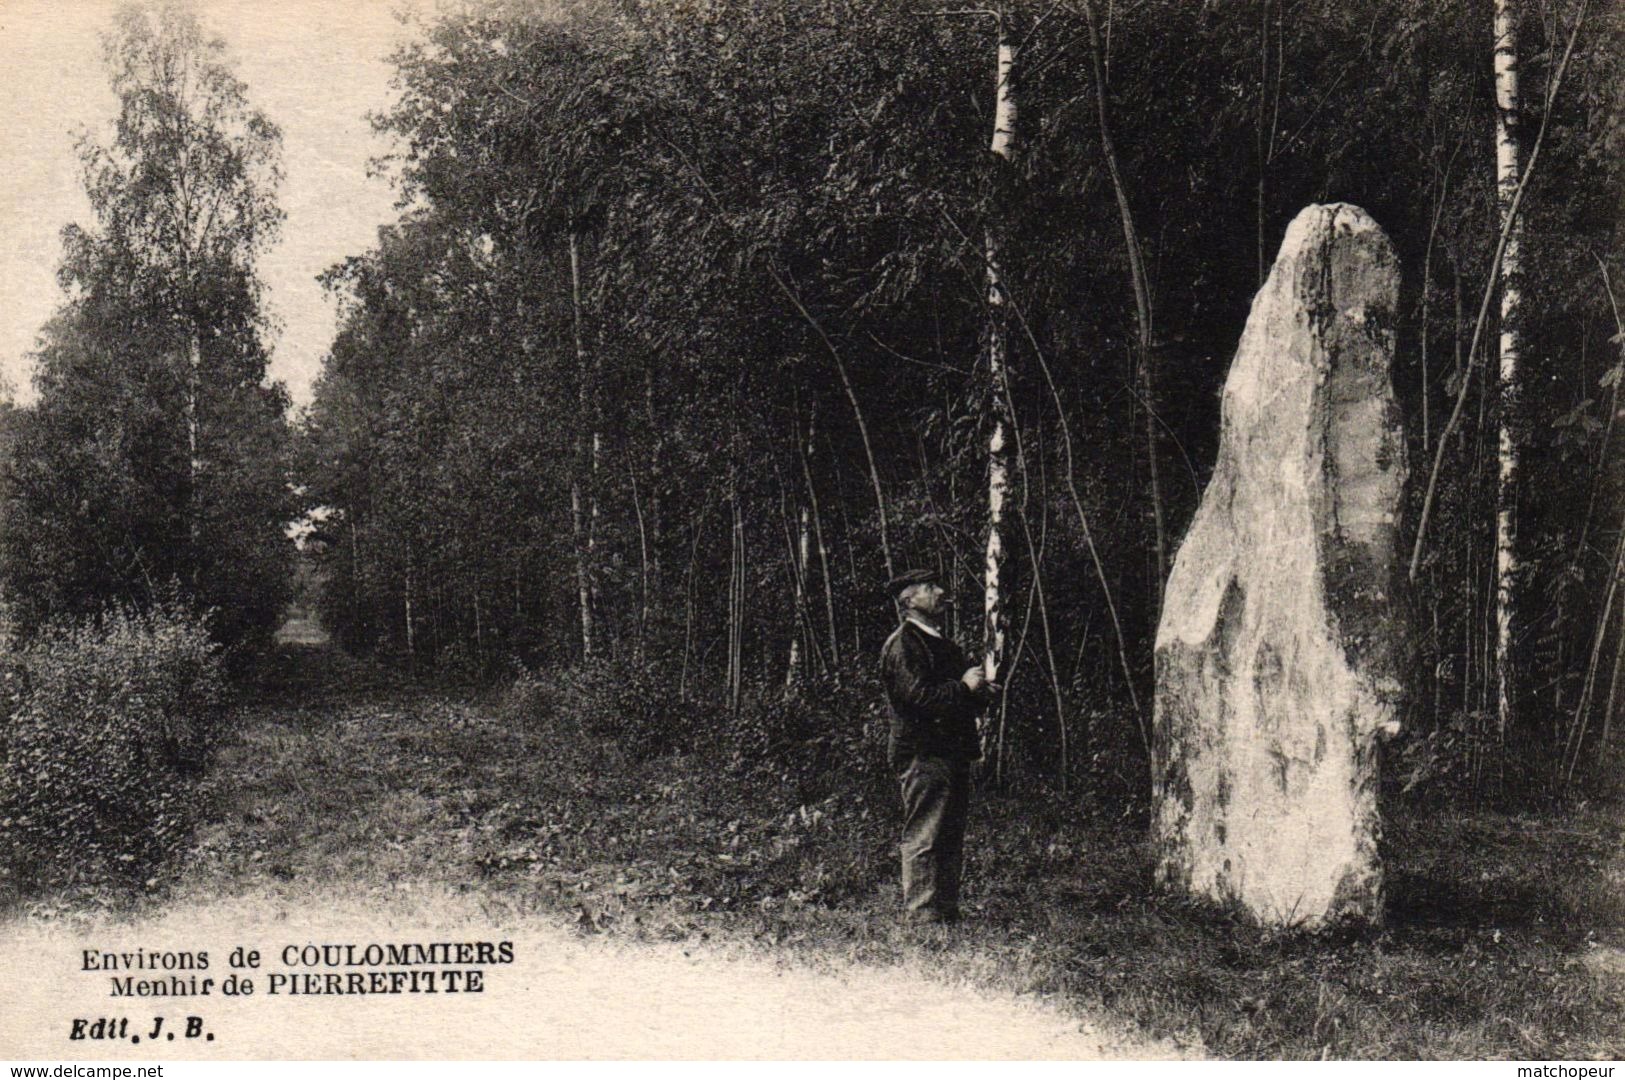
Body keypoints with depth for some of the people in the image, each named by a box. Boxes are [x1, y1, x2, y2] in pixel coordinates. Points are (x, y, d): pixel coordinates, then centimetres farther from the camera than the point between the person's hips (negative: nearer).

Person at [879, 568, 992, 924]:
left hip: (952, 754, 10)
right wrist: (964, 687, -13)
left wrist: (979, 690, 8)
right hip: (923, 753, -9)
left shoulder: (942, 643, 22)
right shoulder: (902, 643, -8)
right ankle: (921, 913, -5)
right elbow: (917, 695, -20)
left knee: (951, 838, 11)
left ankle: (946, 911, 17)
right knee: (924, 837, -8)